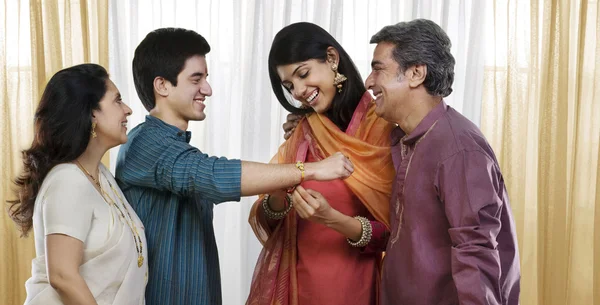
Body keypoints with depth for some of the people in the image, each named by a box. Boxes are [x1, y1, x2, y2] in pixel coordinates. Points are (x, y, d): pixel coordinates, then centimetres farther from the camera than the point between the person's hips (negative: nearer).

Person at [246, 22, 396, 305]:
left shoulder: (384, 128, -12)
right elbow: (267, 223, 2)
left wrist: (333, 219, -25)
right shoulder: (301, 132, 2)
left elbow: (394, 233, -11)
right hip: (292, 281, 4)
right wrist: (277, 198, -17)